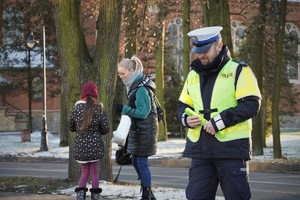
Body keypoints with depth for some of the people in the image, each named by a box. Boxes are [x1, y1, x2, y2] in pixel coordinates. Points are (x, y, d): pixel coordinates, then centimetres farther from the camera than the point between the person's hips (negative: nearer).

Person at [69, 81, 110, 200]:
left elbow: (71, 127, 7)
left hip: (80, 146, 1)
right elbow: (105, 130, -4)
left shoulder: (76, 109, -3)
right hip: (95, 145, -1)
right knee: (94, 172, 10)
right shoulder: (99, 109, -8)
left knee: (85, 172, 14)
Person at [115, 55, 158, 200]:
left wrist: (123, 109, -20)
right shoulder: (134, 86, 10)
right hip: (137, 129, 10)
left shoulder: (141, 89, -19)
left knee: (141, 162, -5)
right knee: (135, 161, 13)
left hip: (145, 131, -10)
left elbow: (143, 113, -22)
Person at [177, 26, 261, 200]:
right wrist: (186, 118, -2)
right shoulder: (193, 74, 15)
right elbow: (183, 105, 23)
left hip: (231, 147, -5)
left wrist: (220, 121, -18)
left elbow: (252, 105, -12)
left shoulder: (239, 71, -3)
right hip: (200, 149, 5)